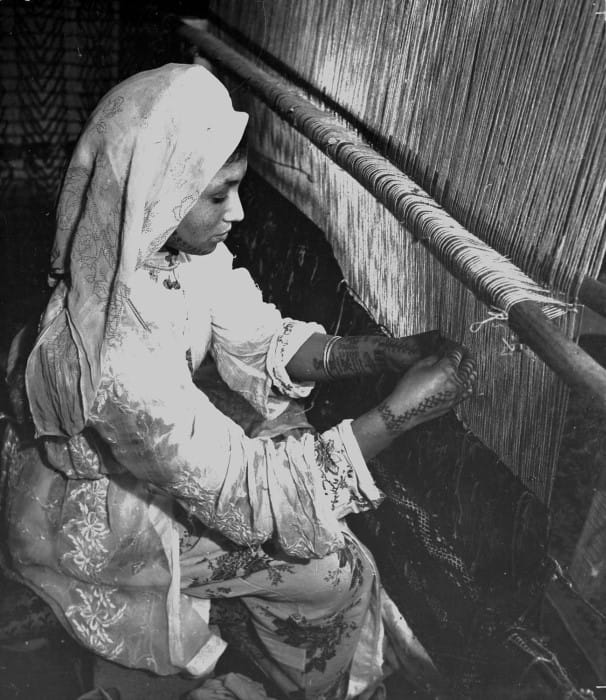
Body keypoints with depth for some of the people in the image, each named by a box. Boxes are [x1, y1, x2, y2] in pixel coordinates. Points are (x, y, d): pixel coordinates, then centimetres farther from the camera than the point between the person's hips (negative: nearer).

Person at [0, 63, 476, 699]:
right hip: (102, 528, -7)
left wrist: (387, 354, -22)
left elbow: (264, 346, -8)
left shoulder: (185, 248, -18)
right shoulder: (115, 356, -42)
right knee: (340, 573, -2)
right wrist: (399, 413, -35)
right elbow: (239, 492, -35)